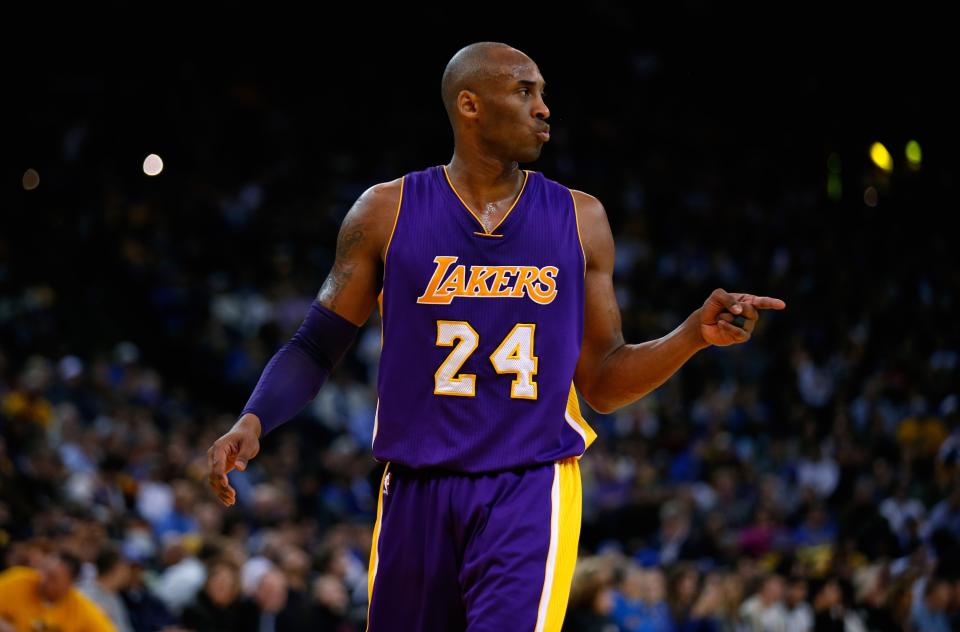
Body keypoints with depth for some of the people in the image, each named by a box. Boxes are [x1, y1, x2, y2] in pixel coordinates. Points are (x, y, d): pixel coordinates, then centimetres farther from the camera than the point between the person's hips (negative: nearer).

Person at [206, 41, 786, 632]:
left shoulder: (580, 219, 6)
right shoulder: (388, 212, 1)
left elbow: (602, 383, 10)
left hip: (532, 492, -1)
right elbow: (315, 349, 5)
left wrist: (696, 335, -6)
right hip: (417, 493, 1)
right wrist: (253, 421, -12)